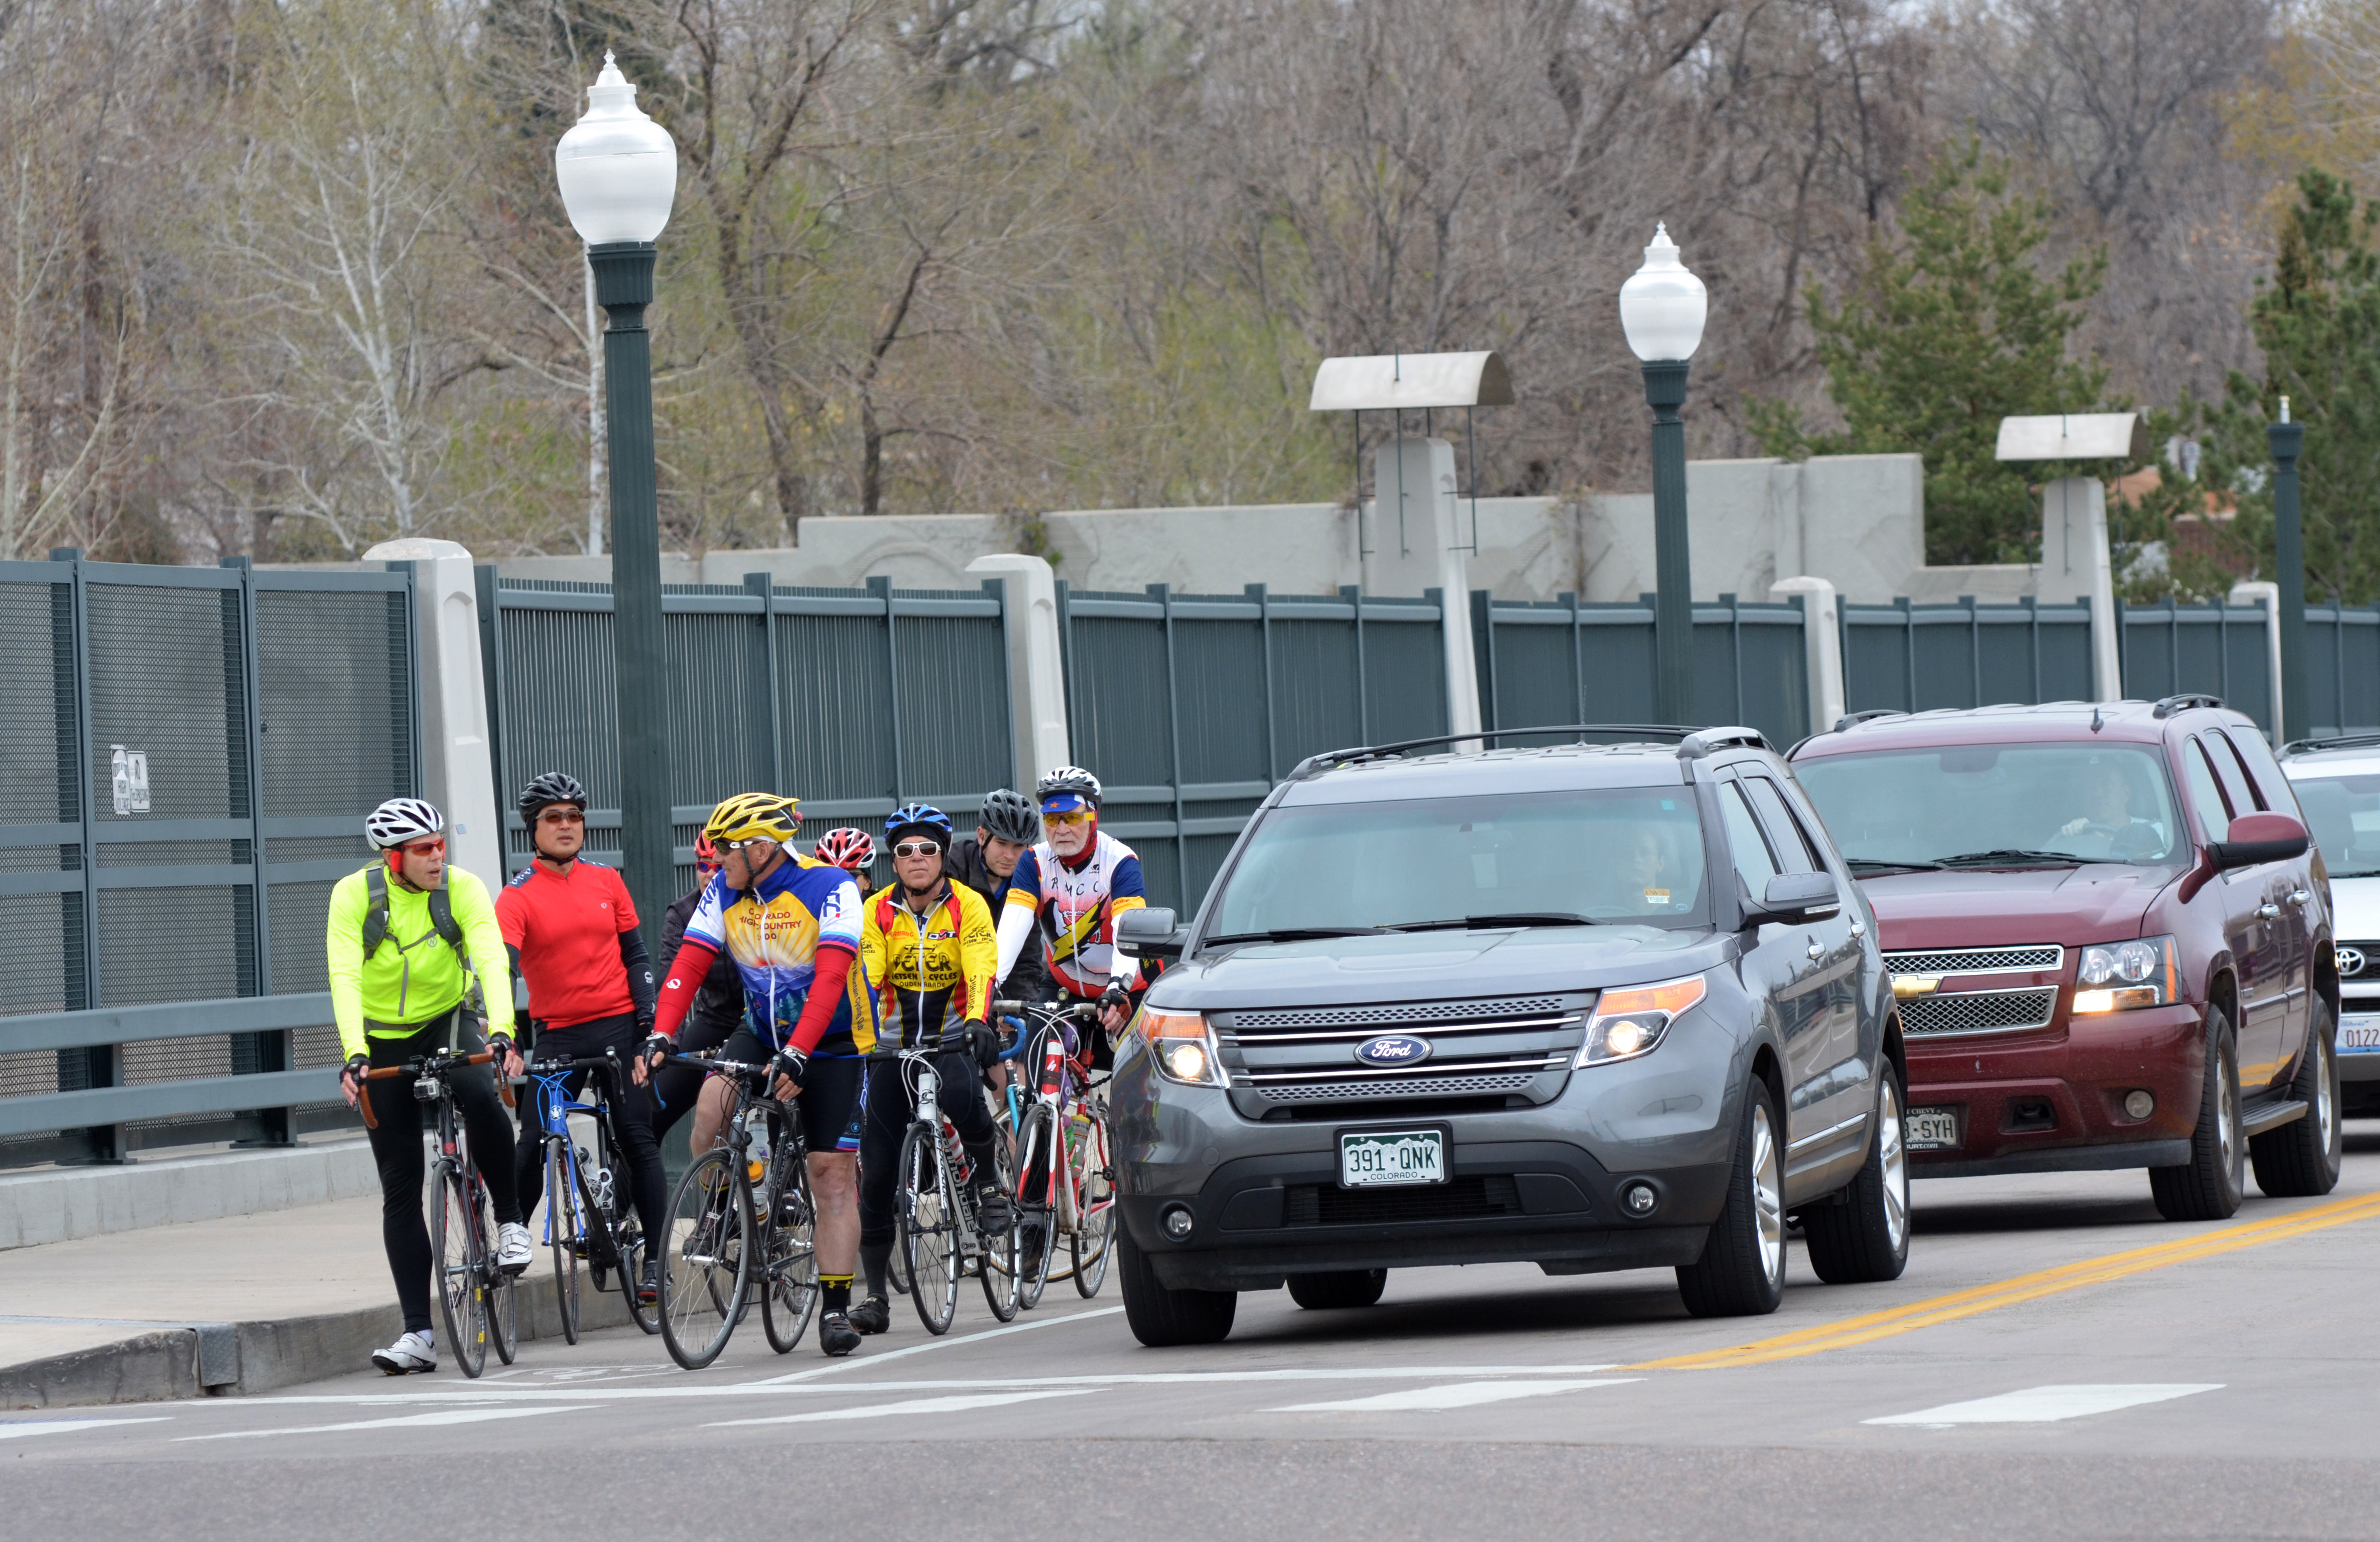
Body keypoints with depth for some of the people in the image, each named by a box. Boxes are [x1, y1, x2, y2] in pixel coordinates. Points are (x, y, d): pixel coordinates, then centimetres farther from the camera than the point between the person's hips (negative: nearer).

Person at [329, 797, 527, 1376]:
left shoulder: (462, 889, -17)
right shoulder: (355, 895, -17)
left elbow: (492, 959, -29)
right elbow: (344, 976, -27)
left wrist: (502, 1033, -45)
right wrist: (354, 1056, -41)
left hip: (449, 1021, -1)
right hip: (384, 1040, 1)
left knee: (479, 1094, -35)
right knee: (401, 1186, -1)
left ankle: (510, 1221, -10)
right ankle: (418, 1334, 1)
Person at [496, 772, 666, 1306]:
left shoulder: (607, 882, 7)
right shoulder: (518, 897, -3)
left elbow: (634, 955, 13)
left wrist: (648, 1016, 2)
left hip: (619, 1026, 1)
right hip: (558, 1035, -1)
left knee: (638, 1139, -1)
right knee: (531, 1148, -5)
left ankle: (655, 1258, 2)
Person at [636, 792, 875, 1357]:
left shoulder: (828, 887, -22)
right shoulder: (724, 892, -7)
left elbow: (830, 977, -31)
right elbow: (688, 966, -12)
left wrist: (797, 1055, -41)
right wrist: (661, 1036, -27)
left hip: (832, 1040, -4)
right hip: (761, 1033, 4)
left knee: (831, 1173, -5)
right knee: (711, 1106, -25)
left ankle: (835, 1311, 0)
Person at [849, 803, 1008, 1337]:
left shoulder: (967, 907, -8)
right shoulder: (877, 912, -3)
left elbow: (980, 972, -21)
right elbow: (862, 978, -12)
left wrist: (977, 1022, -39)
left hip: (953, 1035, -2)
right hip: (895, 1043, 2)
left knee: (959, 1091, -38)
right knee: (876, 1172, -5)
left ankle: (989, 1183, -9)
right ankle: (875, 1297, 2)